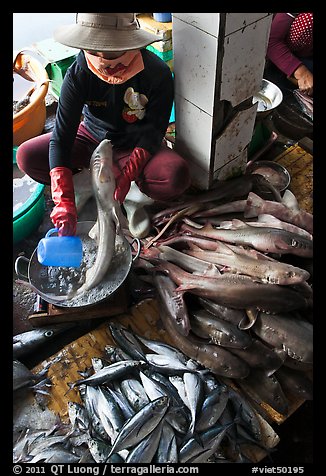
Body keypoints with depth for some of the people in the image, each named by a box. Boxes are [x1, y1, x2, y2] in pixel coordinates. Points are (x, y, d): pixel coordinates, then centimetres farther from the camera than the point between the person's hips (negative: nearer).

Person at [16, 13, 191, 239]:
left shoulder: (157, 73, -23)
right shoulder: (78, 74, -21)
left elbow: (153, 132, -18)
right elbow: (61, 137, -25)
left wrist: (127, 174, -34)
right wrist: (64, 202, -35)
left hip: (134, 146, -1)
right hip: (92, 137, 2)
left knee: (176, 176, -34)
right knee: (27, 156, -17)